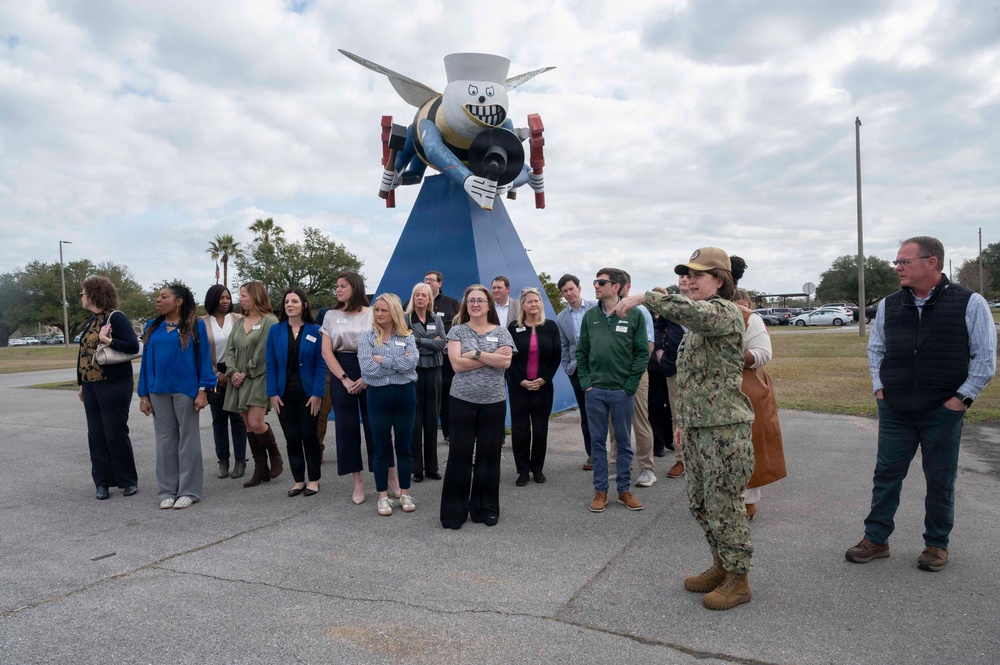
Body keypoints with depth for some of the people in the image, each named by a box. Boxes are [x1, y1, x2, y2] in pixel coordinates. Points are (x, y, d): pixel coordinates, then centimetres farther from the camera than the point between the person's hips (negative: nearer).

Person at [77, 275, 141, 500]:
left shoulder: (116, 317, -10)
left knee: (116, 434, -1)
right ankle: (102, 481, 17)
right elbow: (84, 353, 17)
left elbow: (133, 346, -17)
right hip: (92, 387, 8)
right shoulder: (91, 321, 14)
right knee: (96, 435, 8)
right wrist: (81, 384, 17)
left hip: (114, 386, -7)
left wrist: (107, 340, -23)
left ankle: (128, 480, 11)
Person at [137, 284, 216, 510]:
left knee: (188, 438, 4)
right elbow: (146, 361, 10)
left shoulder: (195, 325, -2)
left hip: (186, 389, -4)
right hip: (158, 391, 4)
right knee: (165, 440, 9)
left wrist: (203, 390, -11)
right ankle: (167, 490, 18)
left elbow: (204, 357, -4)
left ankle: (189, 490, 12)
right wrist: (143, 395, 6)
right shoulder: (152, 328, 9)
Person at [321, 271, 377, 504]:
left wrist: (367, 378, -13)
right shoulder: (331, 316, 9)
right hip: (341, 373, 3)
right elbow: (326, 351, 3)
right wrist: (344, 379, -8)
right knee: (347, 426, 3)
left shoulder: (372, 314, 2)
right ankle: (357, 482, 12)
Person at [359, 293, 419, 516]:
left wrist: (382, 359, -12)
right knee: (381, 448, 8)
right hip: (378, 396, -1)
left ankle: (404, 493, 23)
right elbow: (367, 368, -13)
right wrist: (398, 362, -11)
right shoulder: (367, 337, 0)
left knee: (404, 447, 10)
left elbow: (410, 363, -15)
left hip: (405, 394, 1)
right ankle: (383, 496, 19)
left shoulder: (407, 336, 3)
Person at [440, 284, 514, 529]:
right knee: (459, 455, 2)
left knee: (489, 455, 8)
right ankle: (454, 511, 12)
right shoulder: (457, 331, 2)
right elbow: (457, 364, -12)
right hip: (463, 401, -1)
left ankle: (486, 508, 21)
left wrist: (476, 354, -15)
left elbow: (506, 362, -10)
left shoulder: (501, 332, 5)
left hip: (494, 402, 1)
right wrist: (493, 357, -13)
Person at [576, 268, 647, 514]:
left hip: (622, 391, -2)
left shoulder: (634, 315, -4)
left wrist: (630, 385, -9)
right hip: (595, 390, 3)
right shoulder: (590, 316, 6)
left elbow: (642, 352, -4)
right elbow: (581, 352, 8)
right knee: (597, 441, 8)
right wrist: (586, 382, -1)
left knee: (624, 441, 9)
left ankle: (624, 489, 22)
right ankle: (600, 490, 19)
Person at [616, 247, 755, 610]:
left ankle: (738, 580, 17)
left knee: (723, 505, 0)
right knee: (700, 502, 16)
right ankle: (720, 566, 33)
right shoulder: (697, 323, 16)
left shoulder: (726, 312, -12)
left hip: (725, 428, -9)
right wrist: (681, 420, 20)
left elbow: (693, 310, -38)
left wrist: (646, 297, -34)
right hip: (696, 426, 9)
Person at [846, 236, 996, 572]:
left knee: (940, 481, 9)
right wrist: (879, 388, 7)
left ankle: (937, 544, 27)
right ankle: (876, 539, 20)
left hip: (943, 412, -3)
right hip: (894, 411, 3)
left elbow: (986, 357, -3)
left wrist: (962, 397, -8)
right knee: (886, 475, 8)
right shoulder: (888, 305, 4)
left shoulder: (969, 303, -6)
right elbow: (876, 349, 16)